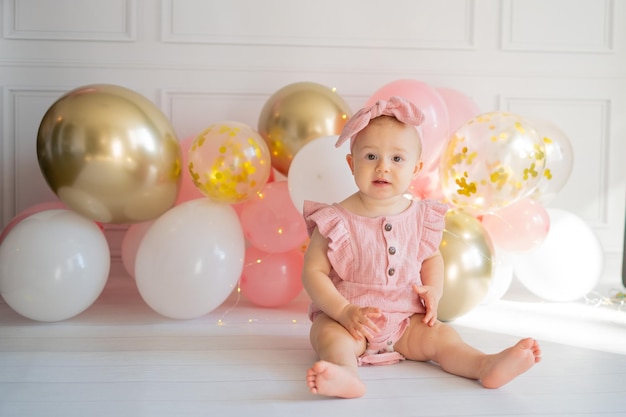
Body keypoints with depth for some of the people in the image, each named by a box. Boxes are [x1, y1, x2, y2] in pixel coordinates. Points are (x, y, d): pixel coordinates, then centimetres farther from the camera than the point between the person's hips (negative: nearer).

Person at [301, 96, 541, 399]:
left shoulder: (421, 217, 0)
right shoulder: (336, 220, -11)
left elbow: (431, 258, 18)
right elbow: (313, 272, -9)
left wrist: (433, 291, -2)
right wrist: (345, 311, -20)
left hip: (406, 320, 4)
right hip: (349, 318, -3)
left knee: (438, 334, -18)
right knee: (328, 332, -31)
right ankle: (346, 375, -56)